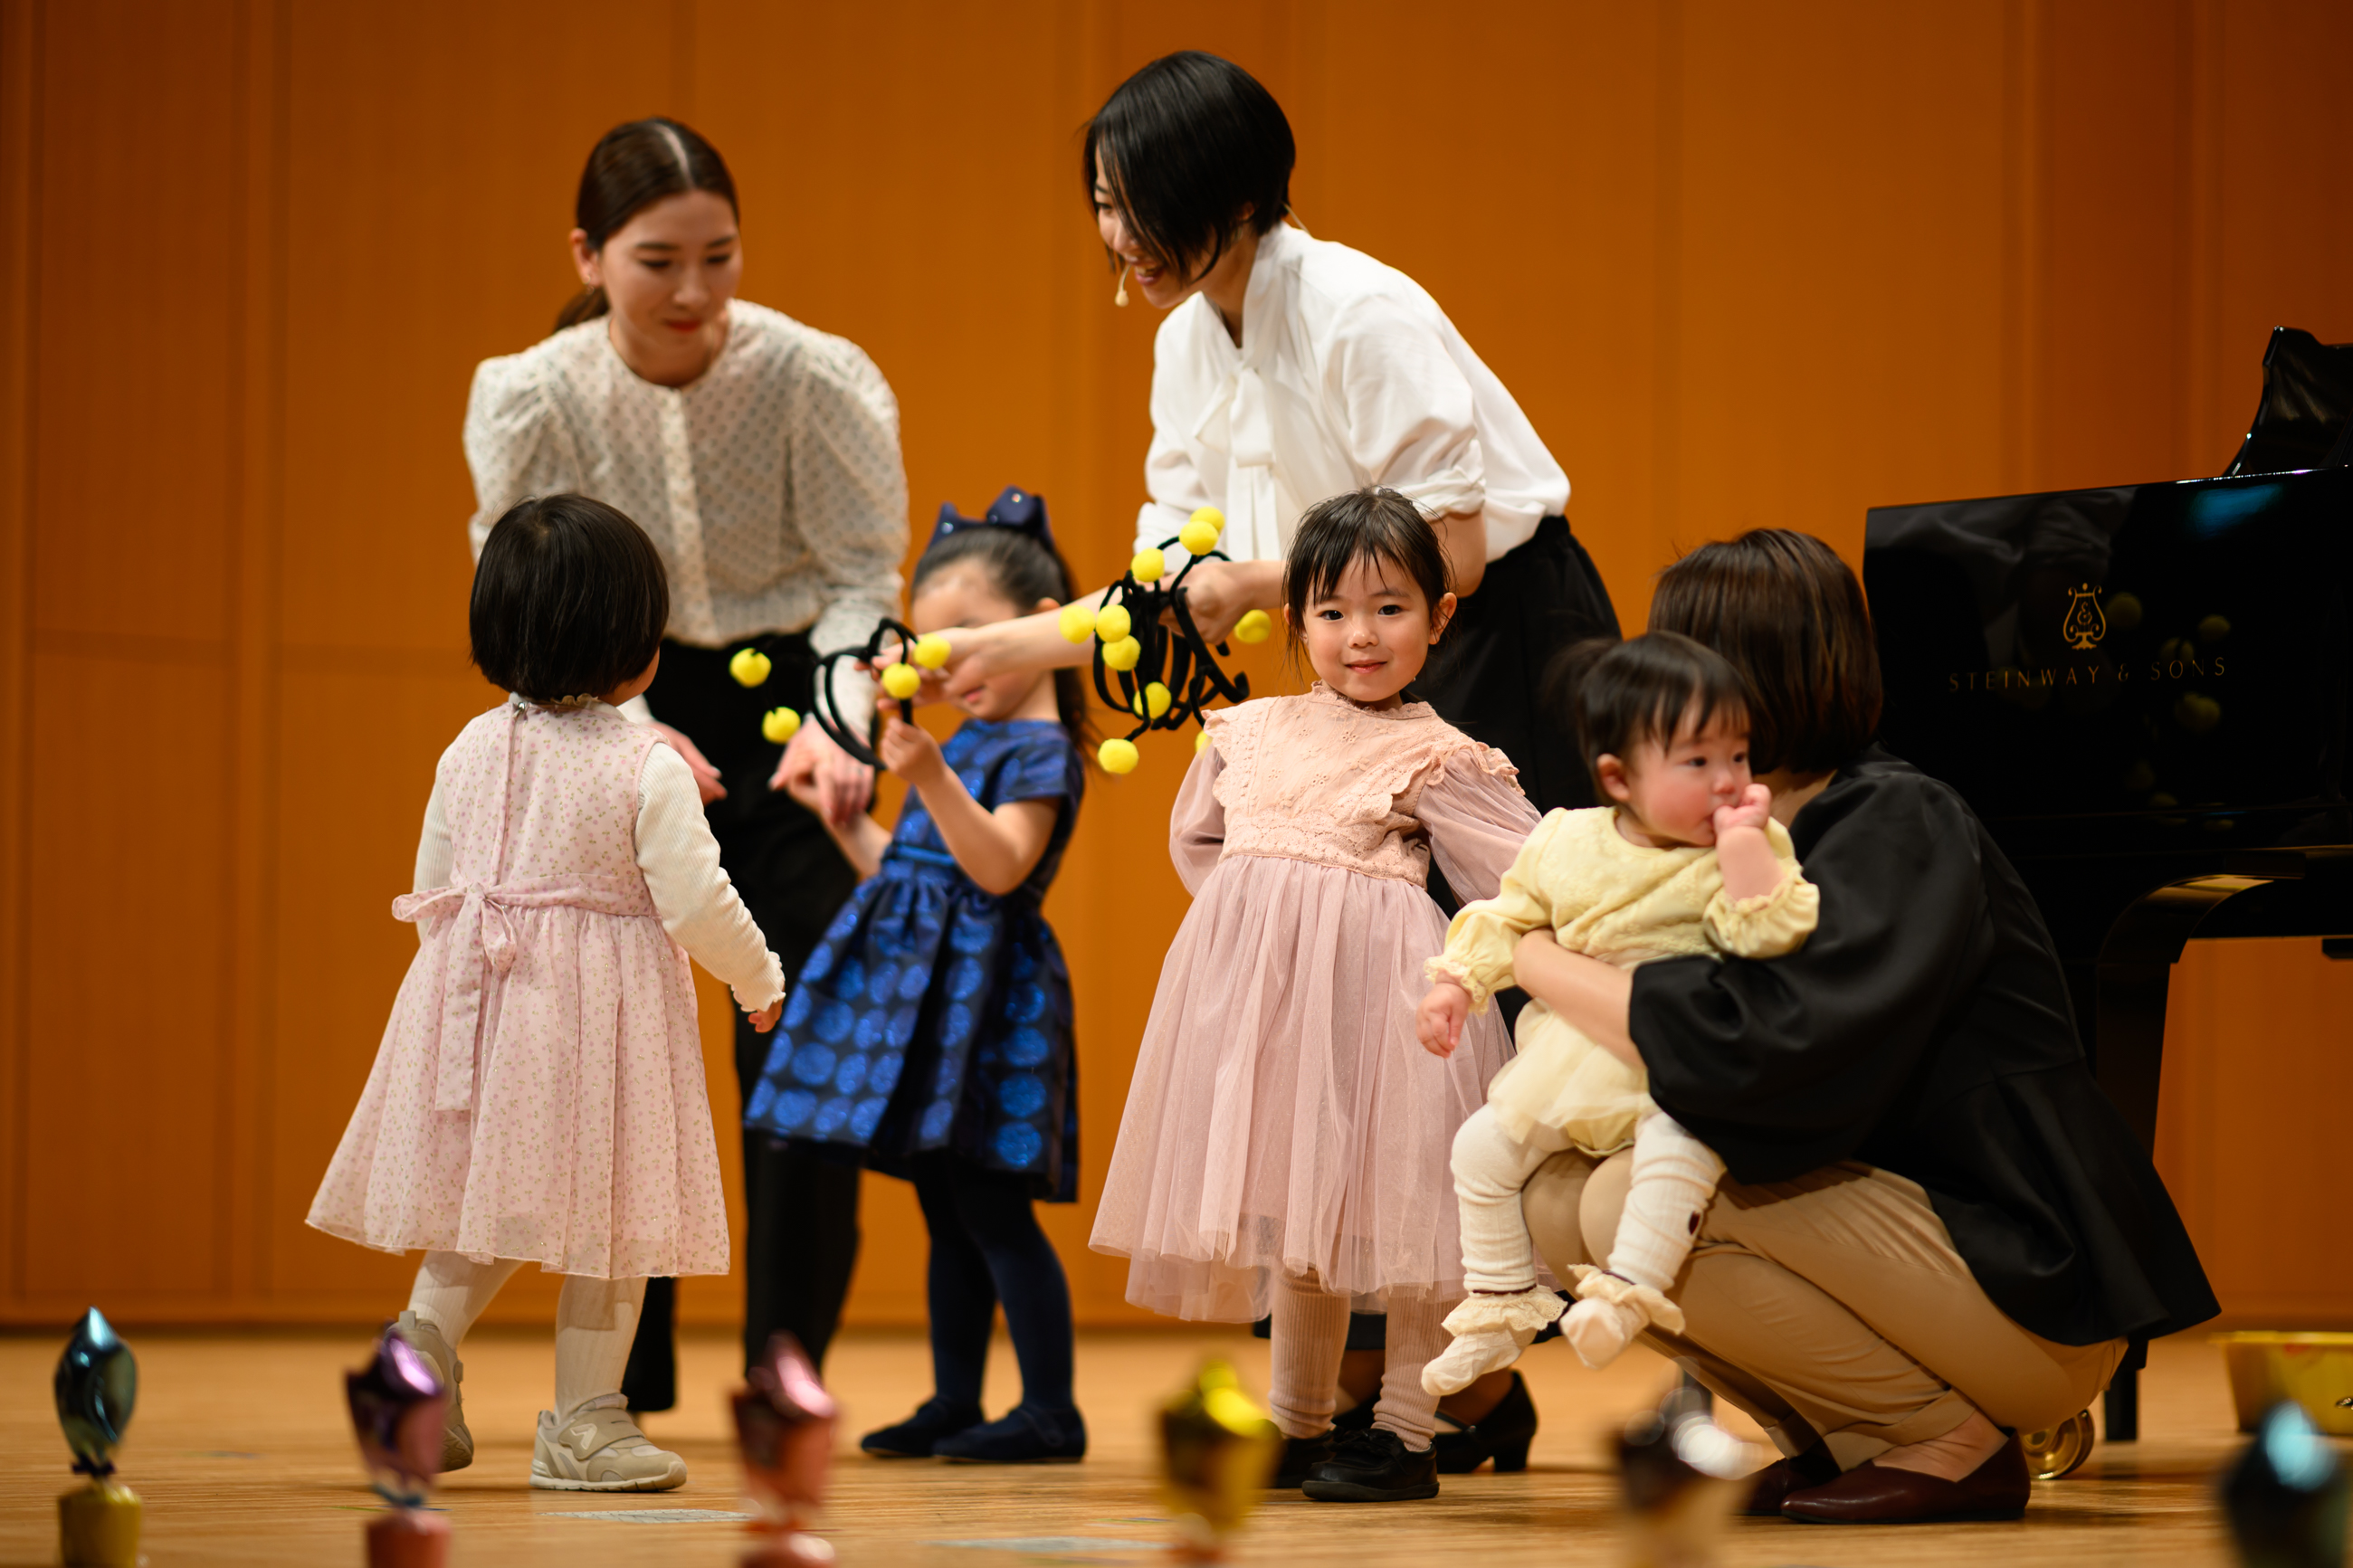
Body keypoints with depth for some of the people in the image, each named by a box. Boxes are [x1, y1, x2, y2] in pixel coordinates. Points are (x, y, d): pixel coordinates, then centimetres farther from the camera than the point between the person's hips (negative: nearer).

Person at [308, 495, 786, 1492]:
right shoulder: (649, 770, -13)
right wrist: (759, 980, 5)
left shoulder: (471, 749, 3)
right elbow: (695, 904, -12)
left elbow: (431, 886, 11)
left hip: (479, 997, 5)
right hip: (600, 1018, -5)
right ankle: (583, 1420, 8)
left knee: (486, 1189, 17)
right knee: (603, 1214, 4)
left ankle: (427, 1330, -5)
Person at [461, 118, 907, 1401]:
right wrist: (617, 727, -27)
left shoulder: (815, 380, -18)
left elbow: (862, 580, -14)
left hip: (786, 706, -1)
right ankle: (625, 1377, 17)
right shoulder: (531, 401, -13)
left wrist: (836, 728, -31)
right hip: (619, 715, 1)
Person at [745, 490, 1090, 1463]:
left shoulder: (1040, 751, -9)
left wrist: (932, 779, -34)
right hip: (920, 983, 9)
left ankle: (1050, 1410, -5)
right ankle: (953, 1402, 17)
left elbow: (1000, 866, -24)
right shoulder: (961, 744, 18)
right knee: (946, 1207, 12)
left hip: (983, 991, -9)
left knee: (990, 1202, -9)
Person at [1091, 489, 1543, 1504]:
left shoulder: (1436, 759, -3)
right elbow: (1193, 837, 27)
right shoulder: (1251, 732, 12)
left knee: (1389, 1192, -4)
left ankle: (1406, 1431, 4)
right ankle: (1296, 1423, 24)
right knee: (1290, 1201, 12)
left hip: (1375, 987, -5)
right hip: (1258, 988, 5)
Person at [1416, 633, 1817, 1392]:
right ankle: (1499, 1307, 12)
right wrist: (1456, 983, 1)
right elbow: (1507, 919, 14)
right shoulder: (1566, 843, 2)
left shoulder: (1753, 849, -7)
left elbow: (1770, 934, -24)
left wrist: (1742, 840, -25)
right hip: (1570, 1057, 4)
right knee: (1484, 1145, -1)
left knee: (1679, 1144, -34)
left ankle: (1628, 1290, -27)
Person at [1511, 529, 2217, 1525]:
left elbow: (1769, 1051, -32)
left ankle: (1952, 1443, -10)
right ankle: (1838, 1437, 6)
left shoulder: (1902, 828, -17)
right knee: (1557, 1202, -1)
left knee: (1638, 1206, -24)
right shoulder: (1750, 835, 11)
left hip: (2028, 1291, -9)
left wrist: (1539, 960, -19)